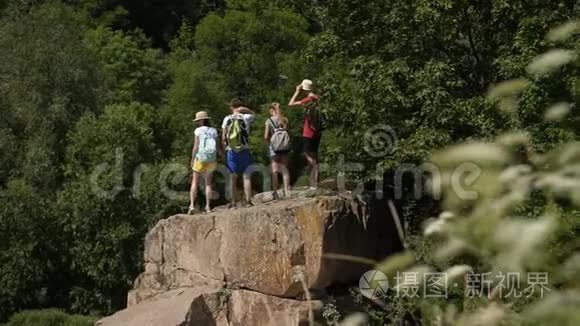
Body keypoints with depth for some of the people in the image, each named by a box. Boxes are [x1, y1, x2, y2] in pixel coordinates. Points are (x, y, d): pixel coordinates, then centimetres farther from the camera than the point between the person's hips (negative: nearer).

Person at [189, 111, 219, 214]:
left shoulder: (198, 130, -5)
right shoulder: (213, 131, 5)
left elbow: (195, 146, -9)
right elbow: (217, 147, 3)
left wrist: (192, 160, -2)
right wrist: (216, 161, 12)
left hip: (200, 158, -3)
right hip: (211, 159, 3)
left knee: (194, 182, 4)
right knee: (208, 183, 12)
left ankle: (192, 205, -8)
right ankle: (208, 206, 6)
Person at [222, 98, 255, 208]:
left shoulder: (227, 119, 1)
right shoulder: (246, 117, -1)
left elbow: (223, 138, 0)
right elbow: (252, 113, 25)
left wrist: (225, 147, 12)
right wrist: (244, 109, 8)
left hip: (231, 151, 1)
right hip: (244, 150, -1)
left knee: (233, 178, 9)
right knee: (246, 176, 0)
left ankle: (233, 203, 11)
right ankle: (248, 201, -8)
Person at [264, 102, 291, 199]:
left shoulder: (269, 121, -6)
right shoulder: (285, 120, 2)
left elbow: (266, 137, -8)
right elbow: (288, 132, 1)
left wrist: (269, 143, 10)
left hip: (274, 147, -2)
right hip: (285, 146, 3)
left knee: (275, 170, 4)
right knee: (285, 168, 12)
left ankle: (275, 192, 1)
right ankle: (286, 190, 12)